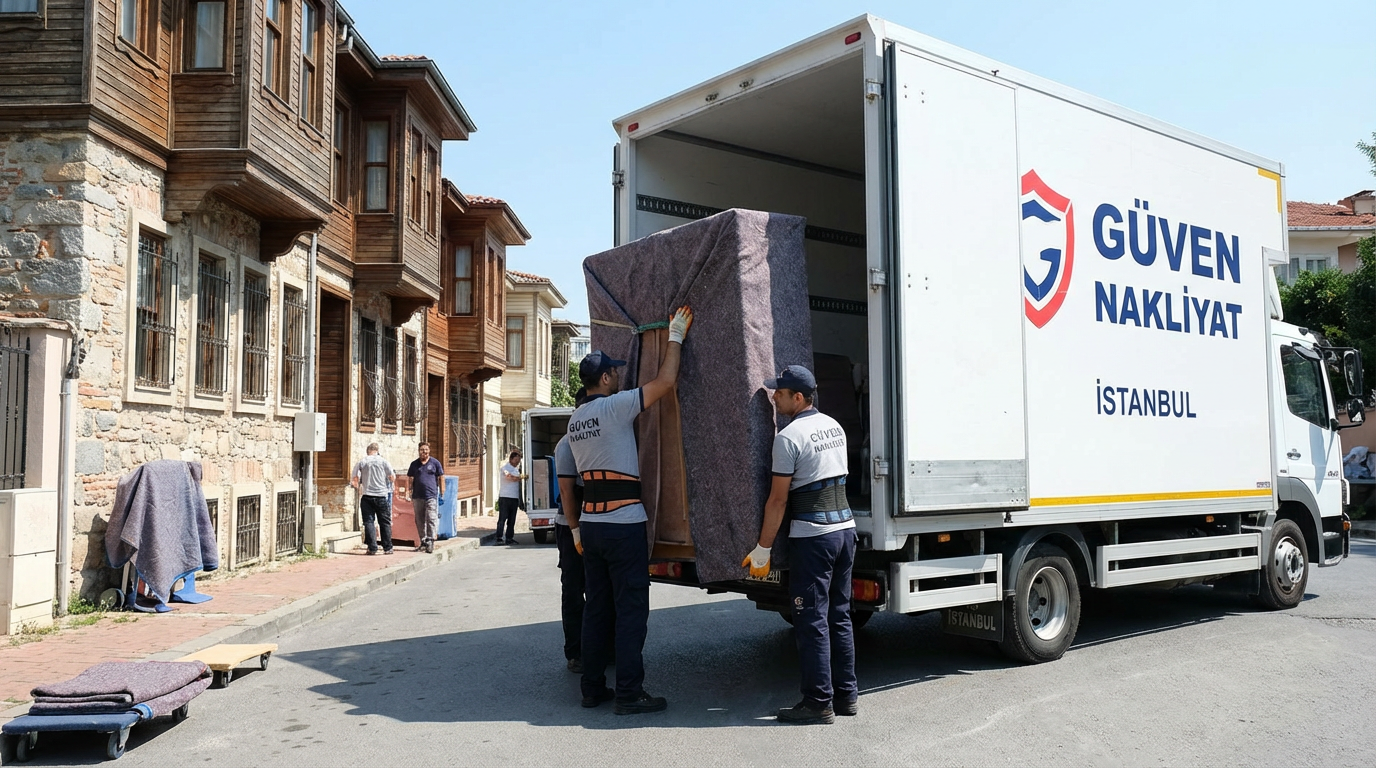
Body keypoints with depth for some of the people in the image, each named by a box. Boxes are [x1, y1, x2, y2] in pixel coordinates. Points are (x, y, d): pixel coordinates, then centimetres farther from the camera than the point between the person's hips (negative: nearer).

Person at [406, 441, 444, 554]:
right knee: (419, 520, 8)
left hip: (431, 495, -3)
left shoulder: (435, 462, 5)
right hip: (417, 497, 3)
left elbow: (441, 477, 7)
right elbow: (410, 479, 15)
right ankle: (423, 541, 17)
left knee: (431, 519, -9)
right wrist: (409, 491, 6)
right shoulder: (414, 464, 12)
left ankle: (430, 541, -6)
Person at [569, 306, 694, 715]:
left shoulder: (575, 419, 13)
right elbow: (666, 381, -15)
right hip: (623, 524, -8)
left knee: (597, 606, 12)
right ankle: (629, 693, -1)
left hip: (591, 523, 8)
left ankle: (593, 687, 17)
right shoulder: (615, 406, -12)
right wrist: (675, 336, -3)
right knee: (631, 608, -3)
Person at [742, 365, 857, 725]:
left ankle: (819, 703, 2)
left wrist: (762, 550, -7)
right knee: (839, 617, 14)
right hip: (845, 527, 8)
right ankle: (846, 695, 19)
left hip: (812, 536, -8)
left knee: (812, 621, -2)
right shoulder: (834, 426, 11)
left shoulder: (788, 437, -13)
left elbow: (778, 500, -13)